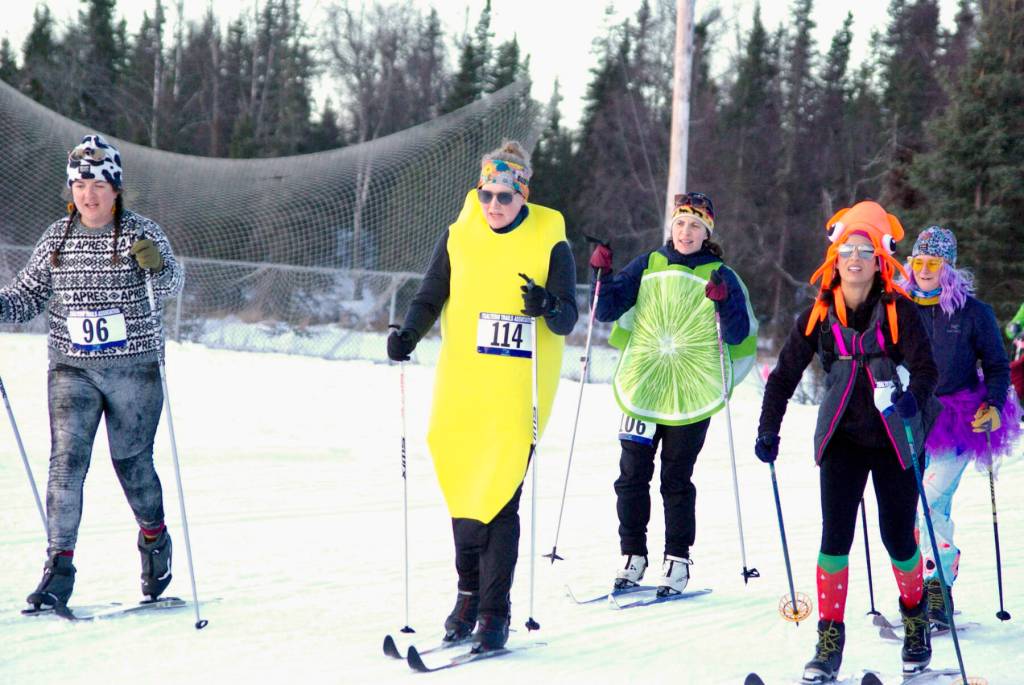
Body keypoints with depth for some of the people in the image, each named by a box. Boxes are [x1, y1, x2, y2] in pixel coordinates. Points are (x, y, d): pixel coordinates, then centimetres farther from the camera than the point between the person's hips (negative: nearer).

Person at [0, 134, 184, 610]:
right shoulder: (57, 237, 6)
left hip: (135, 368, -2)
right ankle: (59, 566, -9)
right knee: (67, 459, -10)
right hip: (72, 369, 2)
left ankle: (154, 538, 34)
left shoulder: (141, 233, -4)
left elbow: (172, 285, -16)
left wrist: (158, 266, -38)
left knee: (132, 461, 7)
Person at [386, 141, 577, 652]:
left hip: (518, 394, -3)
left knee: (500, 498, -8)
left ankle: (495, 612, -1)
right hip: (461, 387, 3)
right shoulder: (458, 237, 6)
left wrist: (547, 307, -26)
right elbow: (430, 299, 11)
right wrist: (408, 333, -8)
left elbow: (569, 319, -4)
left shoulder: (550, 243, -2)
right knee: (463, 491, 7)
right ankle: (469, 592, 25)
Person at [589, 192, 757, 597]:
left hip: (691, 396, -2)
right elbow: (608, 312, 6)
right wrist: (604, 275, -10)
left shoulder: (721, 277, 2)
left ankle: (677, 561, 10)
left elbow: (738, 336, -5)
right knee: (632, 476, 1)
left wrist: (723, 302, -21)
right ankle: (632, 555, 11)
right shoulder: (648, 266, 7)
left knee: (677, 480, 1)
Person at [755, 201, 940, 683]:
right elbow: (785, 374, 5)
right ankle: (829, 640, 0)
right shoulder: (819, 316, 0)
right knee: (835, 536, -8)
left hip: (893, 439, -1)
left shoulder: (899, 311, -7)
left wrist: (914, 396, -36)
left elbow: (926, 367, -16)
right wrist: (768, 430, -2)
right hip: (842, 439, 1)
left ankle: (915, 620, 30)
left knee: (898, 538, 3)